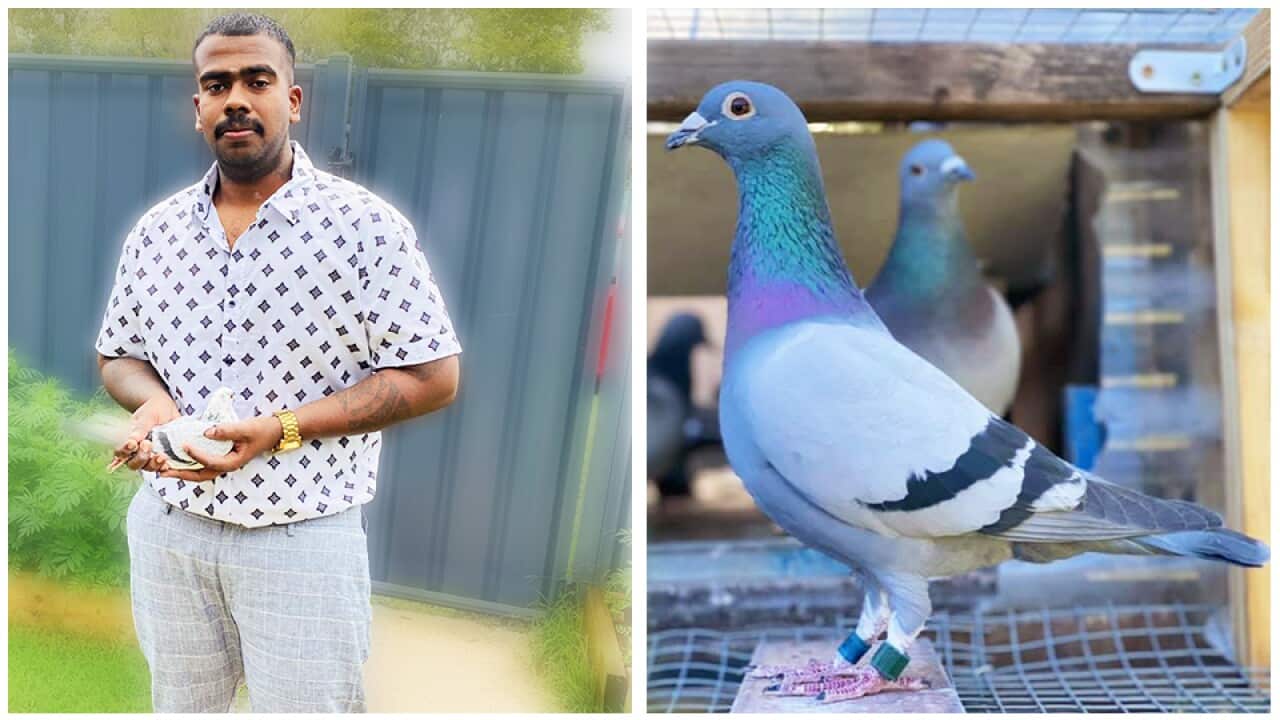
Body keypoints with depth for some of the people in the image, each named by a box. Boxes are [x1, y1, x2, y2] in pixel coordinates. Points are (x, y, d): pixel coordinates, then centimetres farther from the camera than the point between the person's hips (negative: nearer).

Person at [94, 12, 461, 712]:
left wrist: (281, 429, -21)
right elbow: (117, 355, 16)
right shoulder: (155, 232, 5)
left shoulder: (365, 226, -10)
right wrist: (152, 401, -9)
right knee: (178, 705, 20)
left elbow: (432, 376, -12)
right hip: (166, 529, 5)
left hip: (303, 542, -4)